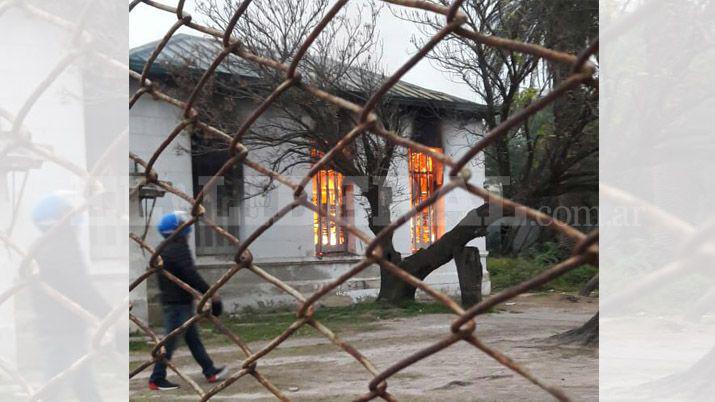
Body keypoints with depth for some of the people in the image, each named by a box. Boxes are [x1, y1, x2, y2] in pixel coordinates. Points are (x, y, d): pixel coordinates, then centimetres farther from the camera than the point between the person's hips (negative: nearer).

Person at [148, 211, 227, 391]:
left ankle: (210, 371, 23)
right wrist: (210, 292, -14)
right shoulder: (178, 249, -18)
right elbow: (191, 275, -22)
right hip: (178, 303, -10)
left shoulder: (164, 249, 13)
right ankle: (157, 379, 2)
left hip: (170, 300, 10)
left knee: (193, 338, 15)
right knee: (170, 341, -4)